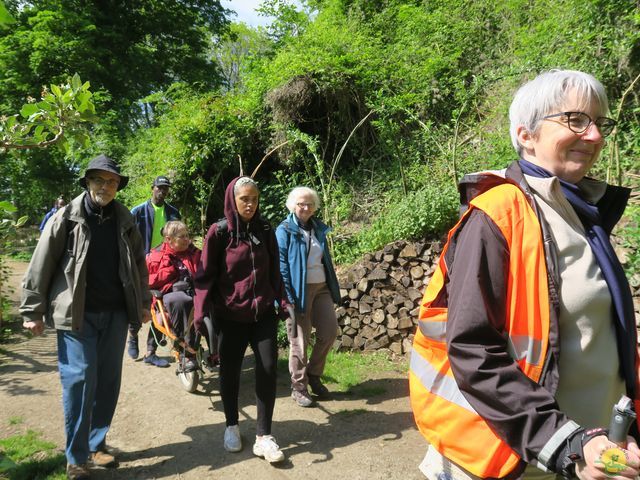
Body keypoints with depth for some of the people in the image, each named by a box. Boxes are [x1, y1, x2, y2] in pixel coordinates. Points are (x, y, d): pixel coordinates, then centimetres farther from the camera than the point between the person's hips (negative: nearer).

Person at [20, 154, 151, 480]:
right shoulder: (66, 218, -5)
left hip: (115, 313, 4)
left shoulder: (124, 220, 7)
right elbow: (41, 266, -4)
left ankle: (96, 444, 26)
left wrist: (144, 302, 15)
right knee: (79, 381, -4)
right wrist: (33, 311, -4)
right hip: (76, 315, -4)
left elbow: (138, 264, 15)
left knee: (108, 382, 9)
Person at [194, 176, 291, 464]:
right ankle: (232, 426, 32)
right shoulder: (218, 232, -7)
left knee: (268, 369, -2)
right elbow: (205, 276, -7)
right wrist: (201, 311, -16)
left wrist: (282, 301, 2)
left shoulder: (265, 231, 3)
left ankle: (263, 436, 9)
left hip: (263, 312, 3)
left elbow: (274, 272, 10)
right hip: (230, 315, -2)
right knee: (230, 371, 11)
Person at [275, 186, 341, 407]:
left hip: (321, 288, 6)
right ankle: (298, 387, 17)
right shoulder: (284, 230, -6)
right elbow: (281, 265, -12)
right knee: (299, 341, 2)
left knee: (330, 331, 5)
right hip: (299, 291, -6)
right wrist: (287, 296, -18)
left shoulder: (318, 228, 12)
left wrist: (333, 288, 14)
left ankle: (313, 374, 25)